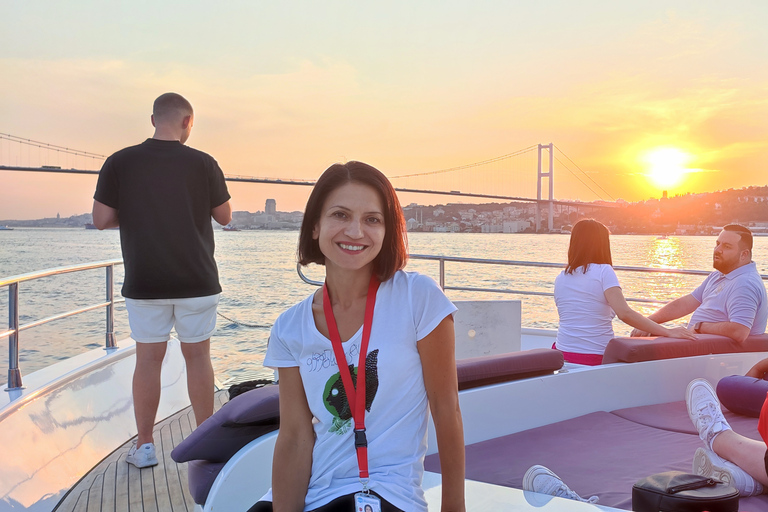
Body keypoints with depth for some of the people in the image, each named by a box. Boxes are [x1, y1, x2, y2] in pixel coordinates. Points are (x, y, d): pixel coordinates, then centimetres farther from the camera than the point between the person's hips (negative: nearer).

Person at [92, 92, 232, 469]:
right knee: (197, 356, 9)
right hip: (196, 282, 0)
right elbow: (224, 216, 3)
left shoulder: (119, 163, -4)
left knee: (148, 358, 9)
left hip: (144, 283, 1)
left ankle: (144, 446, 15)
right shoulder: (203, 164, -6)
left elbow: (101, 220, -3)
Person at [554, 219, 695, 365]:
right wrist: (668, 332, -18)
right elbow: (625, 313, -21)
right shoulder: (603, 271, -9)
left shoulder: (560, 279, 5)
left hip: (562, 353, 5)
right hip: (596, 357, -5)